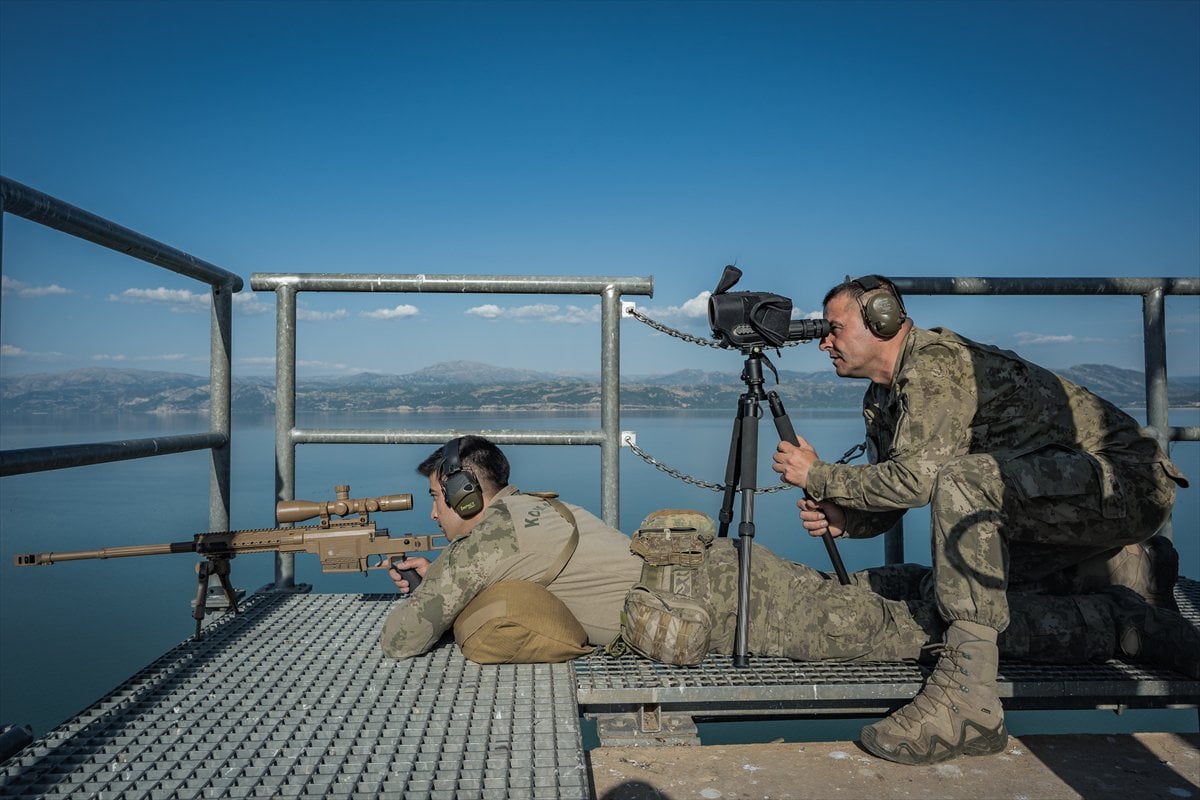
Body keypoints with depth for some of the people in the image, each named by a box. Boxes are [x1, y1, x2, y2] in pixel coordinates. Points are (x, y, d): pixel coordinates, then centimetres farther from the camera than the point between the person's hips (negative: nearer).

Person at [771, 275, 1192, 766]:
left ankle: (967, 696, -30)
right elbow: (889, 496, 9)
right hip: (1062, 500, 10)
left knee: (961, 480, -32)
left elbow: (915, 479, -30)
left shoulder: (937, 362, -20)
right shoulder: (881, 399, 9)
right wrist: (841, 518, -11)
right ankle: (1122, 568, 18)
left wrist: (818, 476, -19)